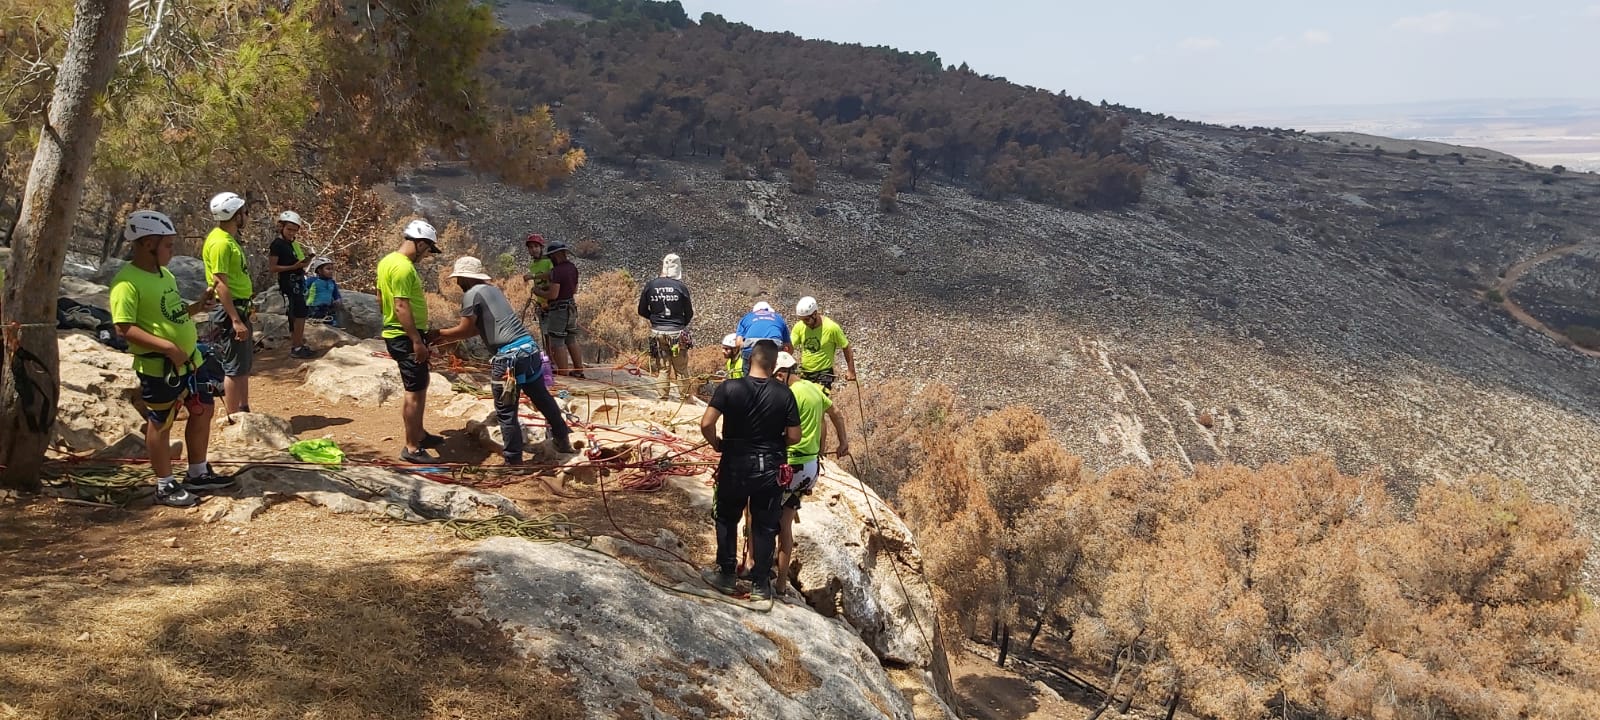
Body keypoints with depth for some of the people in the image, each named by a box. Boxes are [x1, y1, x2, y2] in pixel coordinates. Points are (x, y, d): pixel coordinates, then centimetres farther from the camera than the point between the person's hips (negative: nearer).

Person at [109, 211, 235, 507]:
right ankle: (165, 486, 18)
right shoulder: (127, 283, -18)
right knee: (160, 424, 5)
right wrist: (166, 346, -28)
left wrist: (196, 307, 5)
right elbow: (124, 328, -24)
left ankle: (198, 474, 32)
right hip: (158, 367, -9)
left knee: (203, 410, 17)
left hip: (190, 360, 9)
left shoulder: (165, 274, 10)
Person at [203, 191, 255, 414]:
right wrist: (236, 320, -25)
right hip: (229, 311, -10)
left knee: (245, 366, 18)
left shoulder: (229, 238, 12)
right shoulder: (220, 242, -19)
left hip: (239, 309, 10)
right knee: (235, 368, -4)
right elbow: (219, 283, -23)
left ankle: (243, 411, 29)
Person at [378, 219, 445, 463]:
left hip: (395, 333, 11)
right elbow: (401, 307, -26)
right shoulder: (404, 268, -21)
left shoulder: (387, 261, 10)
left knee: (420, 383, 22)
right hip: (406, 337, -11)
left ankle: (419, 434, 33)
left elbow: (381, 299, 18)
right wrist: (417, 341, -25)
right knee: (416, 391, -5)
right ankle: (412, 448, 1)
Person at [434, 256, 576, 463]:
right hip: (529, 347, 9)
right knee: (542, 397, 23)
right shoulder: (492, 289, 22)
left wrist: (437, 334, 9)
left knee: (506, 412, 2)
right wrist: (446, 337, 25)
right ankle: (562, 439, 37)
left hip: (509, 355, -9)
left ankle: (514, 461, 8)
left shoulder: (472, 294, -4)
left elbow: (465, 330, -4)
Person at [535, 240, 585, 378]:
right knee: (572, 341, 16)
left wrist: (538, 292, -8)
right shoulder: (572, 268, 8)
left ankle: (563, 373, -3)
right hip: (572, 308, 9)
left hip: (559, 310, -9)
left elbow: (553, 294, -24)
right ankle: (579, 371, 20)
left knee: (557, 343, -2)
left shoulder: (557, 271, -20)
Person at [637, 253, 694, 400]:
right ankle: (685, 398, 14)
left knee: (662, 369, 10)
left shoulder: (650, 286, -3)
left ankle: (663, 398, 11)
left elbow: (642, 311, 4)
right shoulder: (680, 287, -10)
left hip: (657, 333, 2)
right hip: (676, 333, -2)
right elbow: (689, 313, -2)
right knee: (681, 370, 8)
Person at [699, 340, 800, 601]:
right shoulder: (784, 394, -8)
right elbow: (794, 436, -6)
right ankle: (760, 584, 16)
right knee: (765, 526, 12)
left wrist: (717, 444, 1)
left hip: (734, 465, -1)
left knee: (727, 520, 20)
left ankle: (727, 575, 24)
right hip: (770, 468, 1)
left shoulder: (729, 388, -12)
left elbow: (706, 424, -18)